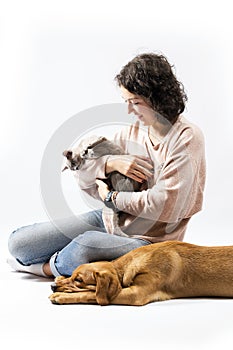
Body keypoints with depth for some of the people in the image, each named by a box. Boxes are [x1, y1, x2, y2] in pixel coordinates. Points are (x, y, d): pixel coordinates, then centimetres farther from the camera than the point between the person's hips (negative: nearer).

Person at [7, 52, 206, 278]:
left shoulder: (186, 138, -14)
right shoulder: (132, 131, 5)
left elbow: (164, 205, -22)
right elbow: (82, 175, 8)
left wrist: (111, 197, -10)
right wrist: (112, 163, -13)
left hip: (148, 239, -6)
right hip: (110, 218, 6)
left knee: (85, 246, -37)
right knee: (19, 242, -4)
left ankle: (50, 267, -6)